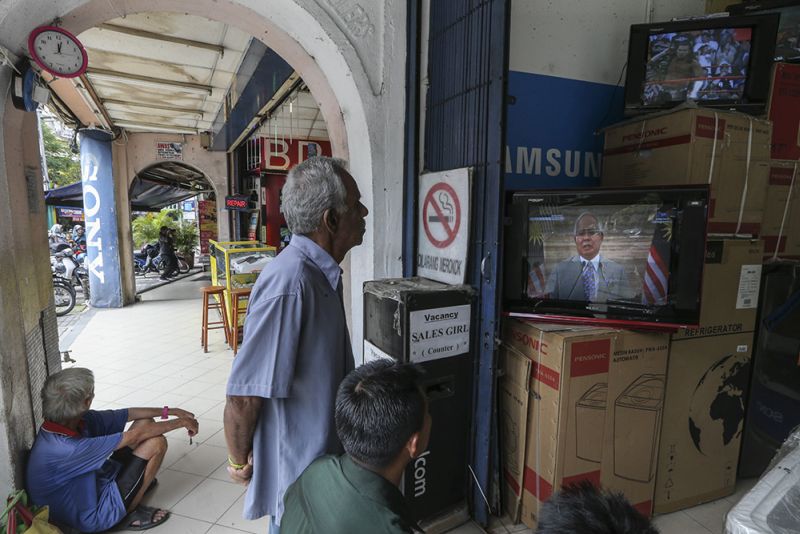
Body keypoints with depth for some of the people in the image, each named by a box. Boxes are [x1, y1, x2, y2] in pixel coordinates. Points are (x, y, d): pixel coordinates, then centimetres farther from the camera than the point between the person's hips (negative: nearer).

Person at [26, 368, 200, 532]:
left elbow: (128, 414, 0)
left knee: (146, 422, 2)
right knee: (156, 443, -17)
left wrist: (169, 411, 0)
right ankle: (129, 515, 1)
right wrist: (178, 423, -16)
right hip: (94, 518, -8)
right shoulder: (63, 449, -34)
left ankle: (142, 480, 20)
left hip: (93, 483, 8)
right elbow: (133, 437, -27)